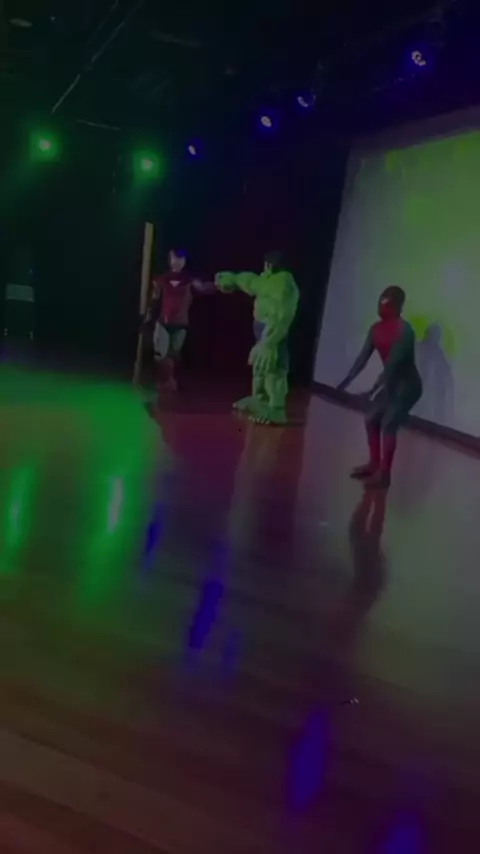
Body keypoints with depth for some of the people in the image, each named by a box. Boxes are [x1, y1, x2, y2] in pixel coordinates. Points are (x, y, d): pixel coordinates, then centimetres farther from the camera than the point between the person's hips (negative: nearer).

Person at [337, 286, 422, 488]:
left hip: (407, 385, -8)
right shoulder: (377, 328, 0)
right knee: (371, 419, 9)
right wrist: (346, 382, -8)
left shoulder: (404, 331, -24)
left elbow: (393, 363, -30)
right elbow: (363, 357, -1)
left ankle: (384, 474, -8)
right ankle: (374, 465, 22)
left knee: (388, 424, -14)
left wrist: (374, 389, -36)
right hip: (390, 383, 8)